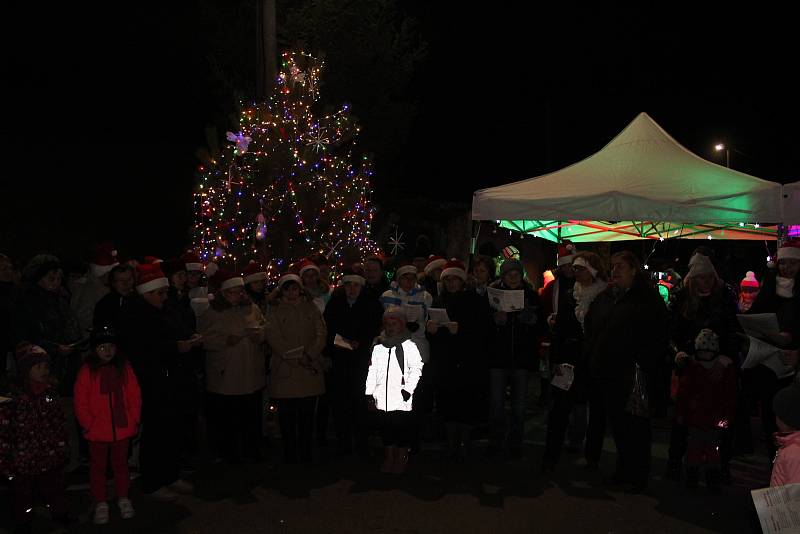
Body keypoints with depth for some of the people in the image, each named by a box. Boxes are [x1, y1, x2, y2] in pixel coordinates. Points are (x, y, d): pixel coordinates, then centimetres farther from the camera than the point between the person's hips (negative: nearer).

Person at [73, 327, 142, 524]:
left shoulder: (124, 368, -1)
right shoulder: (87, 370, -7)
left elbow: (135, 396, 1)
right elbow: (80, 402, -6)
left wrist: (134, 420, -3)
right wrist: (88, 424, -10)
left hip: (122, 429, 1)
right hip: (97, 431, -1)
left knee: (120, 464, 15)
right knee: (98, 466, 11)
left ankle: (123, 498, 29)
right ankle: (100, 503, 23)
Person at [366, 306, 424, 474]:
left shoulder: (409, 345, -2)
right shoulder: (378, 347, 11)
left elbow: (416, 369, -6)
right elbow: (372, 371, 12)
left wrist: (408, 389, -13)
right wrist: (369, 393, 9)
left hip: (402, 399, -4)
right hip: (382, 399, 4)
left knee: (402, 431, 0)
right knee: (386, 430, 11)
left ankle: (401, 460, 13)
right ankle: (388, 460, 23)